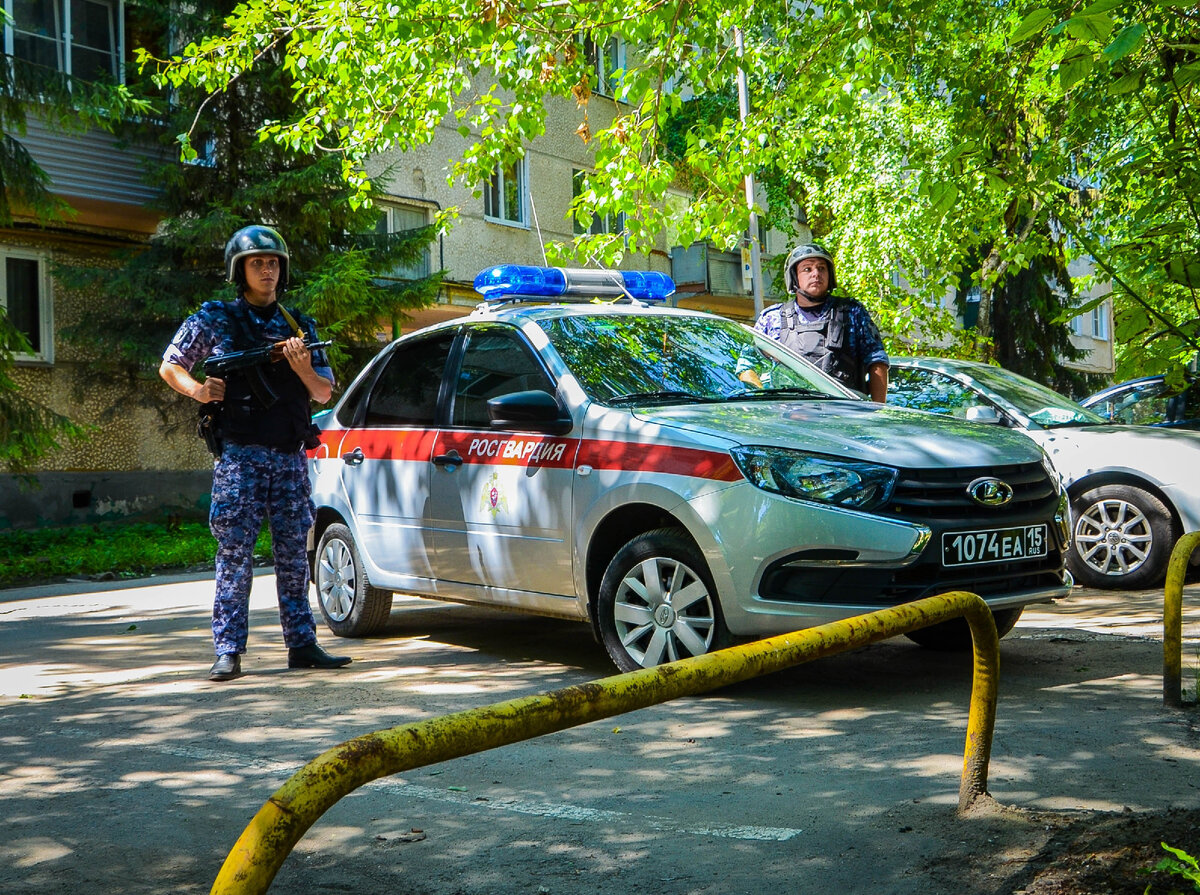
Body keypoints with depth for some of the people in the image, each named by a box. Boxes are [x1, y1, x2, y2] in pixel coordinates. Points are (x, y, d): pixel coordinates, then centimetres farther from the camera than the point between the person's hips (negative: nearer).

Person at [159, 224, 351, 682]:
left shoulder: (299, 325, 14)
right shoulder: (215, 318, 5)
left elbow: (324, 393, 12)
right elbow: (169, 367, 11)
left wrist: (302, 368, -8)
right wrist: (196, 389, -10)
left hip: (290, 457, 4)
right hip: (239, 455, -3)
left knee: (294, 555, 7)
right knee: (235, 555, -5)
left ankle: (302, 644, 13)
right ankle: (228, 652, -2)